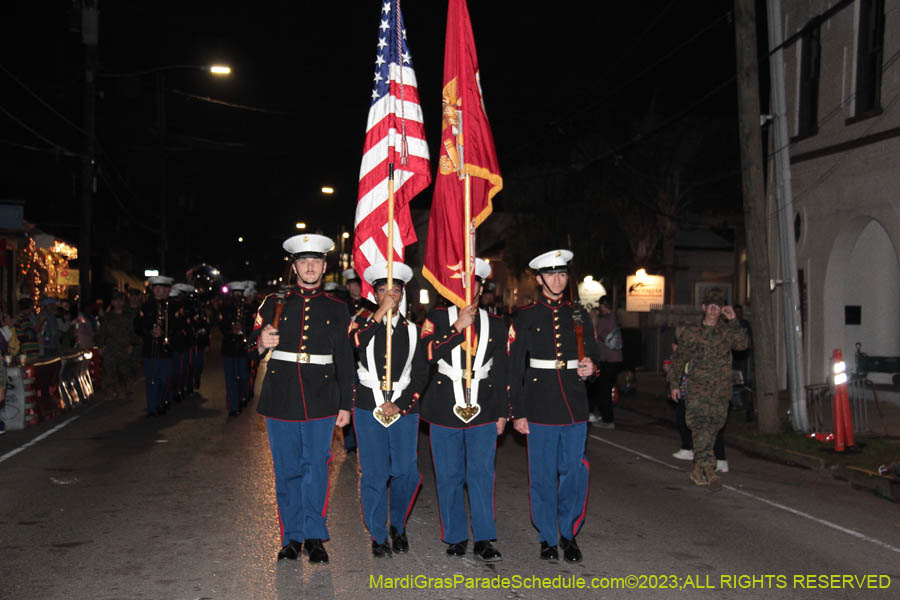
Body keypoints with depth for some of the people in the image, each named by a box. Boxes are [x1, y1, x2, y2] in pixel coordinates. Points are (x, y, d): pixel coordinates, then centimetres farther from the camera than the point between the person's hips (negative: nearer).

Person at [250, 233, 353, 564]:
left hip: (320, 401, 0)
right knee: (287, 471, 7)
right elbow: (253, 345, 9)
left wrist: (345, 405, 5)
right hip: (281, 400, 1)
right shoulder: (274, 304, 8)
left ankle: (314, 536, 11)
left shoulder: (337, 309, 8)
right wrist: (261, 344, -16)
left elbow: (345, 360, 9)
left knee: (316, 468, 0)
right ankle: (292, 537, 18)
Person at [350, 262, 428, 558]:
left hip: (404, 411, 1)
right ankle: (378, 536, 15)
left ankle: (398, 526, 25)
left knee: (406, 473, 2)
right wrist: (380, 313, -19)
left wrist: (400, 404, -6)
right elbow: (355, 345, -18)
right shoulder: (362, 322, 6)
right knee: (374, 475, 1)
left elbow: (421, 373, 4)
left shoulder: (412, 330, 9)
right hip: (369, 410, -1)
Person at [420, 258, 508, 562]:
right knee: (449, 477, 7)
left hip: (483, 412, 1)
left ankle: (484, 540, 4)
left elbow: (501, 372, 10)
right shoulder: (437, 317, 2)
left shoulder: (496, 324, 7)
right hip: (445, 411, 0)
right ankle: (456, 537, 19)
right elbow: (428, 355, -13)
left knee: (482, 474, -3)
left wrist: (502, 413, 7)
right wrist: (458, 328, -17)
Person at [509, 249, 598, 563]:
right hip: (541, 409, -2)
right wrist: (518, 413, -5)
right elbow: (515, 368, 0)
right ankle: (547, 538, 18)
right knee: (543, 475, 5)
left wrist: (590, 368, -8)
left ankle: (569, 534, 21)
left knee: (574, 472, 5)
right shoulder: (525, 317, 2)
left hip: (575, 408, 2)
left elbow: (593, 357, 17)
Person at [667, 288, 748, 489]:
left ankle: (698, 469, 19)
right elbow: (680, 358, 10)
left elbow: (742, 344, -9)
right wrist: (674, 383, 8)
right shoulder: (692, 333, 6)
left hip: (721, 390, 2)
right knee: (700, 425, -17)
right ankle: (709, 469, -22)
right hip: (699, 388, -2)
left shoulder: (726, 331, 9)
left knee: (712, 428, 6)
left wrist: (733, 321, -10)